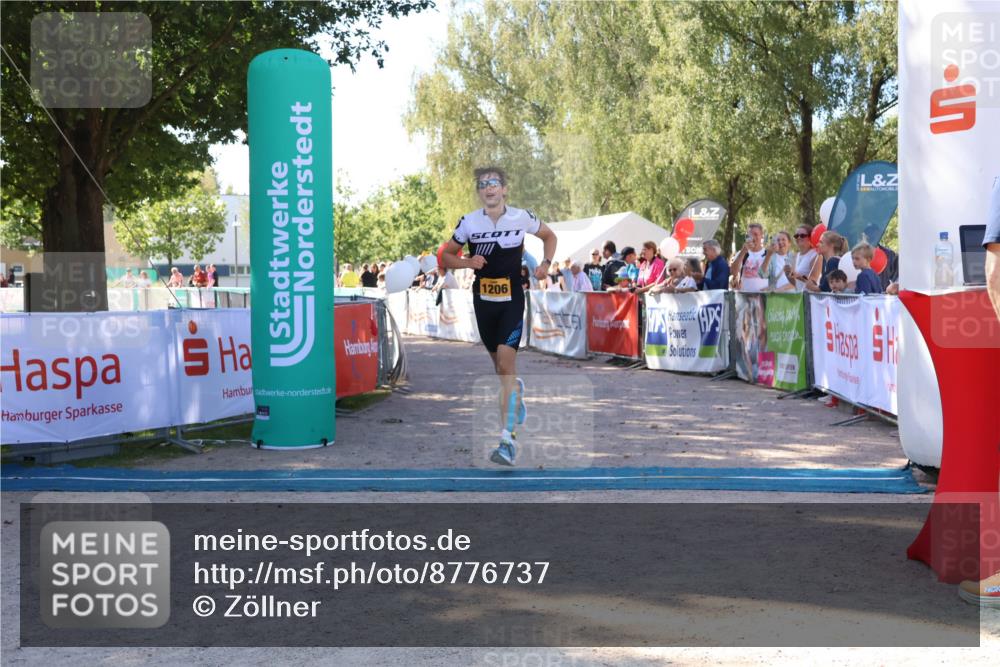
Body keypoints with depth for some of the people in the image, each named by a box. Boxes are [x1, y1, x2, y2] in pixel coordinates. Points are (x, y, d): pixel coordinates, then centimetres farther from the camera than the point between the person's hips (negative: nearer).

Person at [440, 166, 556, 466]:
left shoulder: (522, 217, -5)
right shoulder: (468, 222, -4)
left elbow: (549, 236, 14)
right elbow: (446, 256, 6)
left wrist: (545, 263, -2)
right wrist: (468, 263, -14)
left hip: (512, 298, -3)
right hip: (483, 299, 3)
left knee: (506, 360, -15)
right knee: (498, 361, 15)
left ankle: (508, 438, -17)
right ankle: (516, 391, 52)